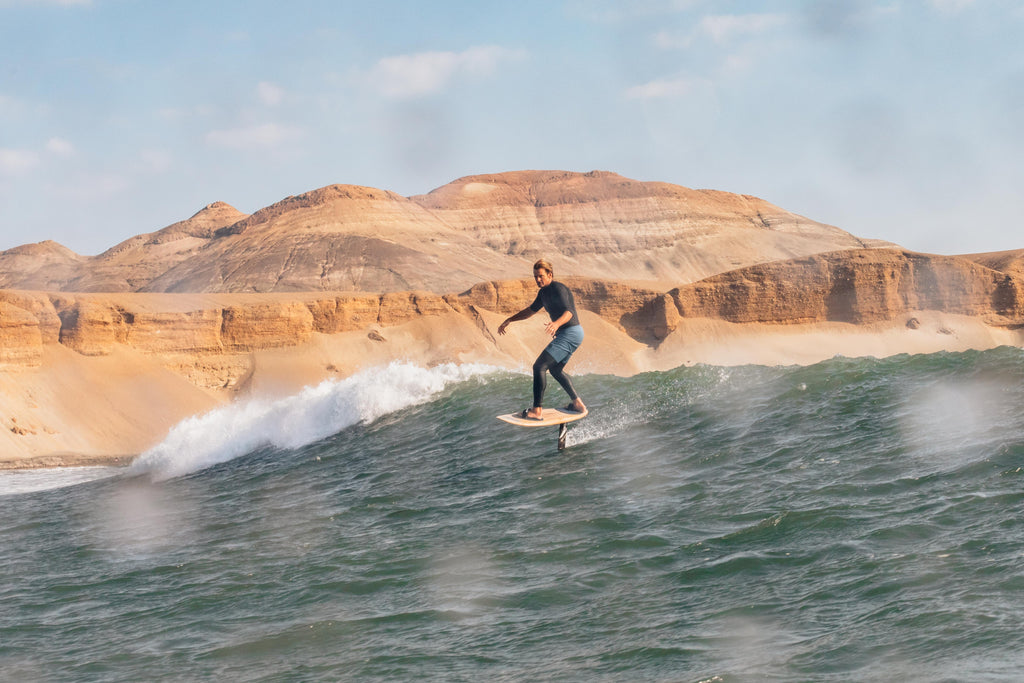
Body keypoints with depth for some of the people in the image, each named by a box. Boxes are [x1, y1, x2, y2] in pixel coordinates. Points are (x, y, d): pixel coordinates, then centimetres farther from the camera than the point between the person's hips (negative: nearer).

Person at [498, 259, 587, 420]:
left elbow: (568, 312, -28)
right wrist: (509, 320, 24)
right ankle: (577, 404, 31)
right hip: (568, 334, 11)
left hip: (570, 334, -11)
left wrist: (557, 324, -48)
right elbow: (531, 310, 29)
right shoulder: (544, 292, 14)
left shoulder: (557, 289, -16)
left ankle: (537, 411, -19)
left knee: (539, 366, -15)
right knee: (555, 369, 26)